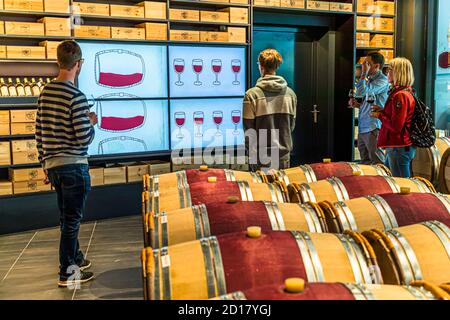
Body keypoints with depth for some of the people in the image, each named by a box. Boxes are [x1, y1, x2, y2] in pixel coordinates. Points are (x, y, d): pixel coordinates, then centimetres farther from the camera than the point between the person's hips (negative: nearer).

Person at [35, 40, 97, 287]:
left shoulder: (45, 92, 7)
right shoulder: (76, 96, -17)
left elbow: (39, 133, 12)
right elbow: (85, 138, -19)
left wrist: (44, 163, 20)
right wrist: (92, 122, 1)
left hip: (53, 165, 7)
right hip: (74, 165, -7)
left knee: (67, 217, 21)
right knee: (71, 219, 4)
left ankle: (75, 258, 38)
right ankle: (67, 273, 14)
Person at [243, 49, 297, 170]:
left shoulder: (252, 94, -12)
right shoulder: (290, 93, 0)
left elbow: (248, 128, -8)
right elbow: (292, 125, 7)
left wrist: (251, 150, 5)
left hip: (261, 159, -3)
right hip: (284, 158, 4)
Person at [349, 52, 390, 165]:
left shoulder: (382, 80, -11)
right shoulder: (369, 80, 19)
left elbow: (361, 91, -24)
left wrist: (364, 73, -13)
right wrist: (357, 105, 9)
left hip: (373, 128, -9)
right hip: (362, 128, 10)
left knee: (377, 163, -4)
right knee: (365, 163, 16)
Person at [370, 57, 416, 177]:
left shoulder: (400, 96, -19)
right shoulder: (405, 92, 14)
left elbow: (396, 126, -23)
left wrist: (380, 115, -9)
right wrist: (382, 111, 11)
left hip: (399, 148, -11)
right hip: (400, 146, 11)